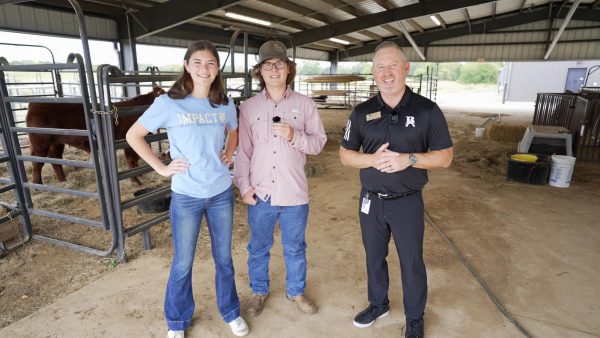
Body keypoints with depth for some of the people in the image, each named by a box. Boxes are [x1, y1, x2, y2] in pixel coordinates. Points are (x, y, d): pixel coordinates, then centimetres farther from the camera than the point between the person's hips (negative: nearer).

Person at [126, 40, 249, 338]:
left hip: (221, 193, 3)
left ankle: (231, 312, 38)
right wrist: (161, 168, -8)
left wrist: (229, 154, 4)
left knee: (224, 257, 16)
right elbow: (133, 136, -3)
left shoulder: (225, 105, 0)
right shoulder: (168, 103, -11)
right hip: (186, 196, -3)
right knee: (183, 263, 11)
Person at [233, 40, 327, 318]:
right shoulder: (248, 107, 0)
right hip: (260, 193, 1)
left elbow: (319, 142, -1)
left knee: (295, 248, 17)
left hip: (294, 193, 0)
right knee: (258, 248, 18)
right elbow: (242, 150, 1)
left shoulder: (305, 104, -1)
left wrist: (295, 136, -19)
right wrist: (244, 186, -4)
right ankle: (259, 291, 41)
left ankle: (296, 291, 40)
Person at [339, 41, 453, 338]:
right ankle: (378, 304, 45)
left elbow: (445, 156, -5)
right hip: (370, 201, 3)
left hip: (407, 203, -2)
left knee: (411, 263, 13)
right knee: (374, 258, 19)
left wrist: (409, 159, -23)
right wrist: (372, 159, -18)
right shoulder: (362, 112, -1)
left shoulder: (427, 110, -8)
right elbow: (345, 155, 2)